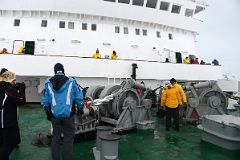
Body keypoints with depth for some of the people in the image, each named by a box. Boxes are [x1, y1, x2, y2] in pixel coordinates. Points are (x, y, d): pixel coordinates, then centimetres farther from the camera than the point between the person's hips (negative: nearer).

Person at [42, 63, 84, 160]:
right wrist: (80, 108, 12)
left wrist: (48, 113, 15)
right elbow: (79, 97, -4)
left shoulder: (48, 83, 0)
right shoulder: (71, 81, -6)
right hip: (68, 115, -2)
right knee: (68, 138, 8)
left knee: (55, 137, 16)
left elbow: (45, 101, 3)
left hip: (55, 115, 2)